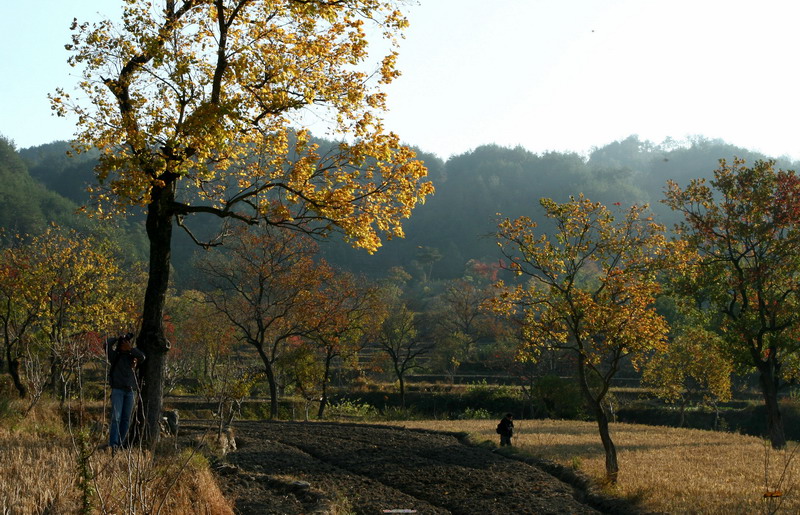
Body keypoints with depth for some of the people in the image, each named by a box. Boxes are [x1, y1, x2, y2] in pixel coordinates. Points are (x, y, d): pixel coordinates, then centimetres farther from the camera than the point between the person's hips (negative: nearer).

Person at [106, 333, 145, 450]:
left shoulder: (132, 357, 15)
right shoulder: (115, 355, 7)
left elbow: (142, 357, -5)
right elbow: (108, 344, -9)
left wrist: (130, 348, -6)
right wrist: (118, 338, 5)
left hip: (130, 391, 4)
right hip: (117, 389, -4)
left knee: (126, 419, 2)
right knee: (116, 417, -14)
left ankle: (120, 443, 7)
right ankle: (113, 443, -19)